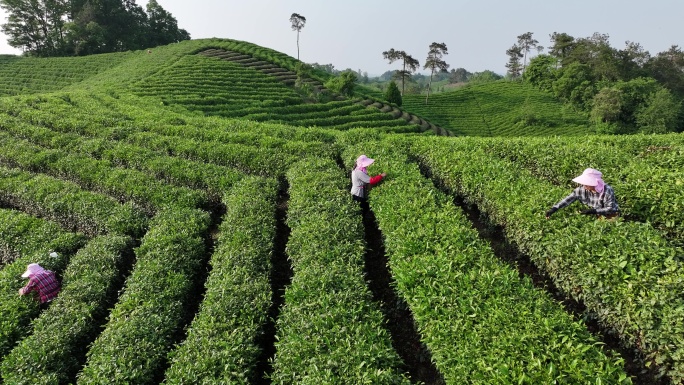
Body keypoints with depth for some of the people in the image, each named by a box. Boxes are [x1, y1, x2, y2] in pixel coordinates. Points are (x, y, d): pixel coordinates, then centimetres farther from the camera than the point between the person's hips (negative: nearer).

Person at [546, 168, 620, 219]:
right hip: (594, 215, 4)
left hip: (609, 216, -4)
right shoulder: (583, 189, -15)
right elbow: (569, 198, -17)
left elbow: (611, 209, -24)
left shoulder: (607, 191, -26)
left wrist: (594, 211, -35)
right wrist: (554, 208, -28)